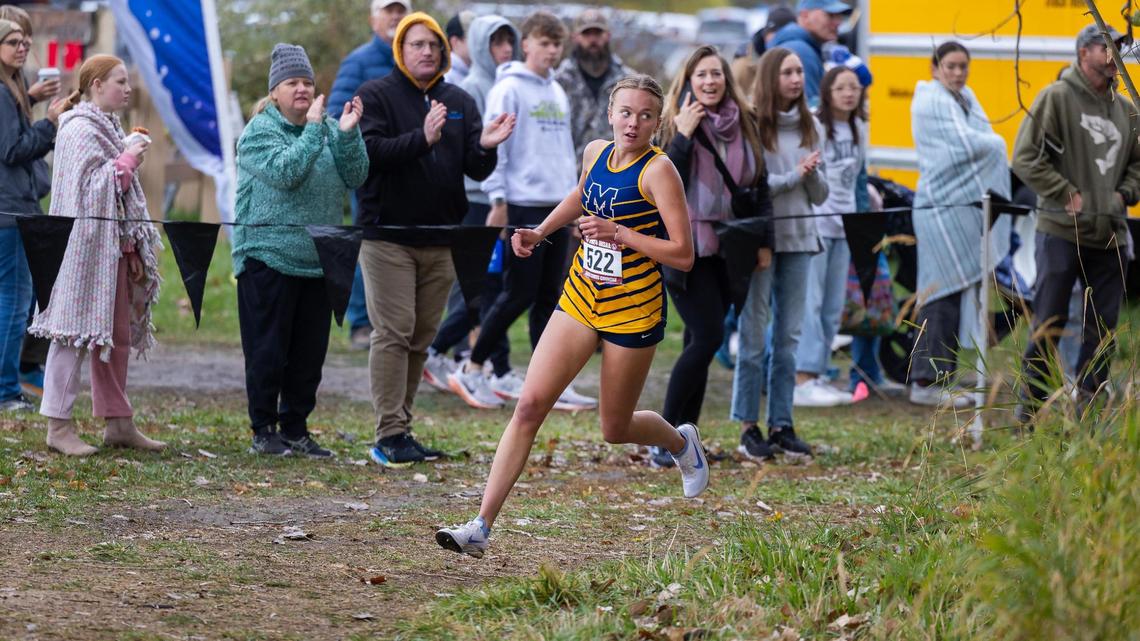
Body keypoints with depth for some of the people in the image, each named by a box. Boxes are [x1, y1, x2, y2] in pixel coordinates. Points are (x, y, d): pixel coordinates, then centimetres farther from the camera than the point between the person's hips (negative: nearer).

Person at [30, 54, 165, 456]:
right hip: (86, 245, -10)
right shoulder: (80, 130, -12)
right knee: (76, 331, -7)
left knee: (118, 332, 11)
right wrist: (128, 161, -13)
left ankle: (118, 423, 16)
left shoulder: (109, 127, 17)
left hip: (115, 246, 10)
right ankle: (58, 426, -4)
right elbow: (89, 188, -19)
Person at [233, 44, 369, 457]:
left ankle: (295, 429, 17)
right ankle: (263, 430, 8)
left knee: (309, 353, 8)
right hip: (269, 257, -5)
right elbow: (284, 172, -21)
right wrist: (314, 128, -20)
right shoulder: (260, 131, -5)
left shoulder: (328, 129, 10)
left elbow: (354, 178, 2)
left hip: (318, 261, 5)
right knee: (268, 350, -1)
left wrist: (348, 133, -11)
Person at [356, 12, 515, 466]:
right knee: (393, 334, -9)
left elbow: (477, 171, 7)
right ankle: (390, 435, -10)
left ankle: (399, 431, 14)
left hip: (440, 240, 5)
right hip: (387, 236, -5)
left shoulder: (460, 102, 13)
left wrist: (485, 147, -15)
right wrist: (422, 139, -28)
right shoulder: (377, 96, -1)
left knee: (420, 339, 8)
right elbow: (369, 151, -16)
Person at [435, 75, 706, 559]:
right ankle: (481, 527, -11)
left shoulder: (658, 170, -15)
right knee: (529, 406, -8)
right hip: (580, 298, 5)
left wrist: (617, 233, -23)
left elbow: (683, 255, -19)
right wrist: (540, 232, 16)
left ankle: (682, 442, 46)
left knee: (615, 430, 10)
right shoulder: (596, 152, 4)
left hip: (633, 308, -5)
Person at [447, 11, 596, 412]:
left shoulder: (557, 93, 15)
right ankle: (471, 371, 4)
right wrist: (498, 202, -15)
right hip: (523, 206, -7)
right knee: (519, 295, -6)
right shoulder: (509, 90, -8)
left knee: (549, 297, 8)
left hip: (558, 206, 7)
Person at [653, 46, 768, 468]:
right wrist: (682, 136, -22)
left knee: (701, 342, 7)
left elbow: (759, 184, 16)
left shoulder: (745, 124, 8)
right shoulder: (674, 124, -6)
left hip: (726, 248, 5)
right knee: (708, 337, -15)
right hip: (685, 248, -5)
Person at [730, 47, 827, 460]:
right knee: (754, 333, -1)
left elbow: (820, 195, 11)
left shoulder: (811, 128, 10)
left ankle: (781, 424, 12)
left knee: (789, 335, 7)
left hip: (799, 238, 5)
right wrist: (794, 177, -16)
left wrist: (812, 175, -9)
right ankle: (748, 425, 5)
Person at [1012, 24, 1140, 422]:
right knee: (1048, 325, -2)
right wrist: (1067, 195, -13)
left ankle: (1087, 410, 15)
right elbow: (1026, 157, -10)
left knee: (1103, 329, 7)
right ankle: (1029, 410, 6)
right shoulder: (1056, 98, -6)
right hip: (1061, 231, -6)